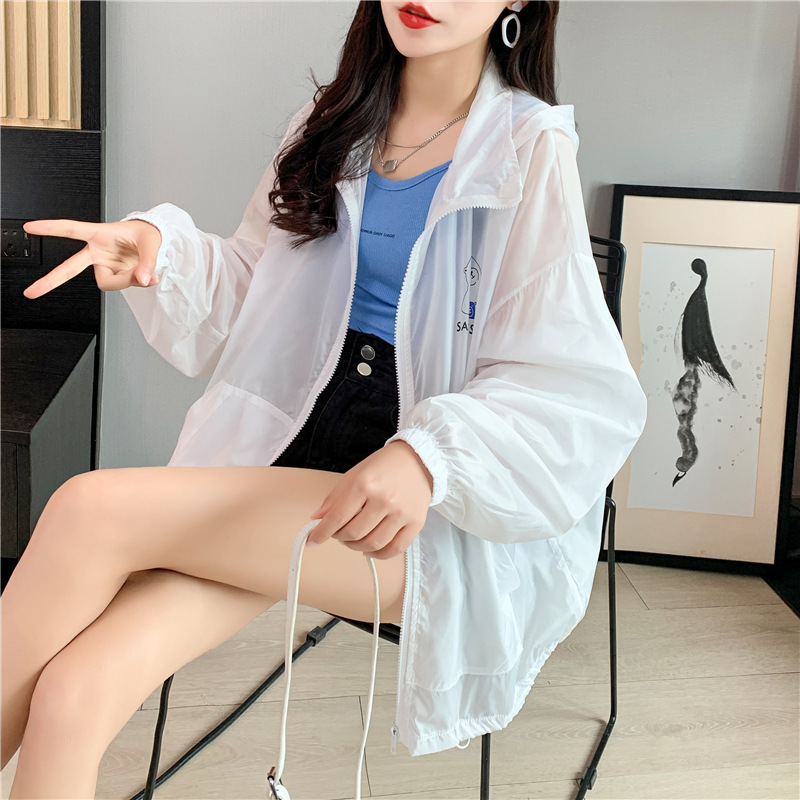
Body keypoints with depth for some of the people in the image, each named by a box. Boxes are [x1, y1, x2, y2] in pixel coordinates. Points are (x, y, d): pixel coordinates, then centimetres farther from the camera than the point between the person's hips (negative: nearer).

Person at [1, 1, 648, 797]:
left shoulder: (532, 149, -4)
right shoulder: (335, 124, 14)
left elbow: (585, 392, -11)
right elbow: (244, 299, 19)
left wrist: (429, 455, -29)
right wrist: (161, 250, -3)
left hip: (437, 517, -4)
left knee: (91, 511, -24)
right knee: (74, 691, -22)